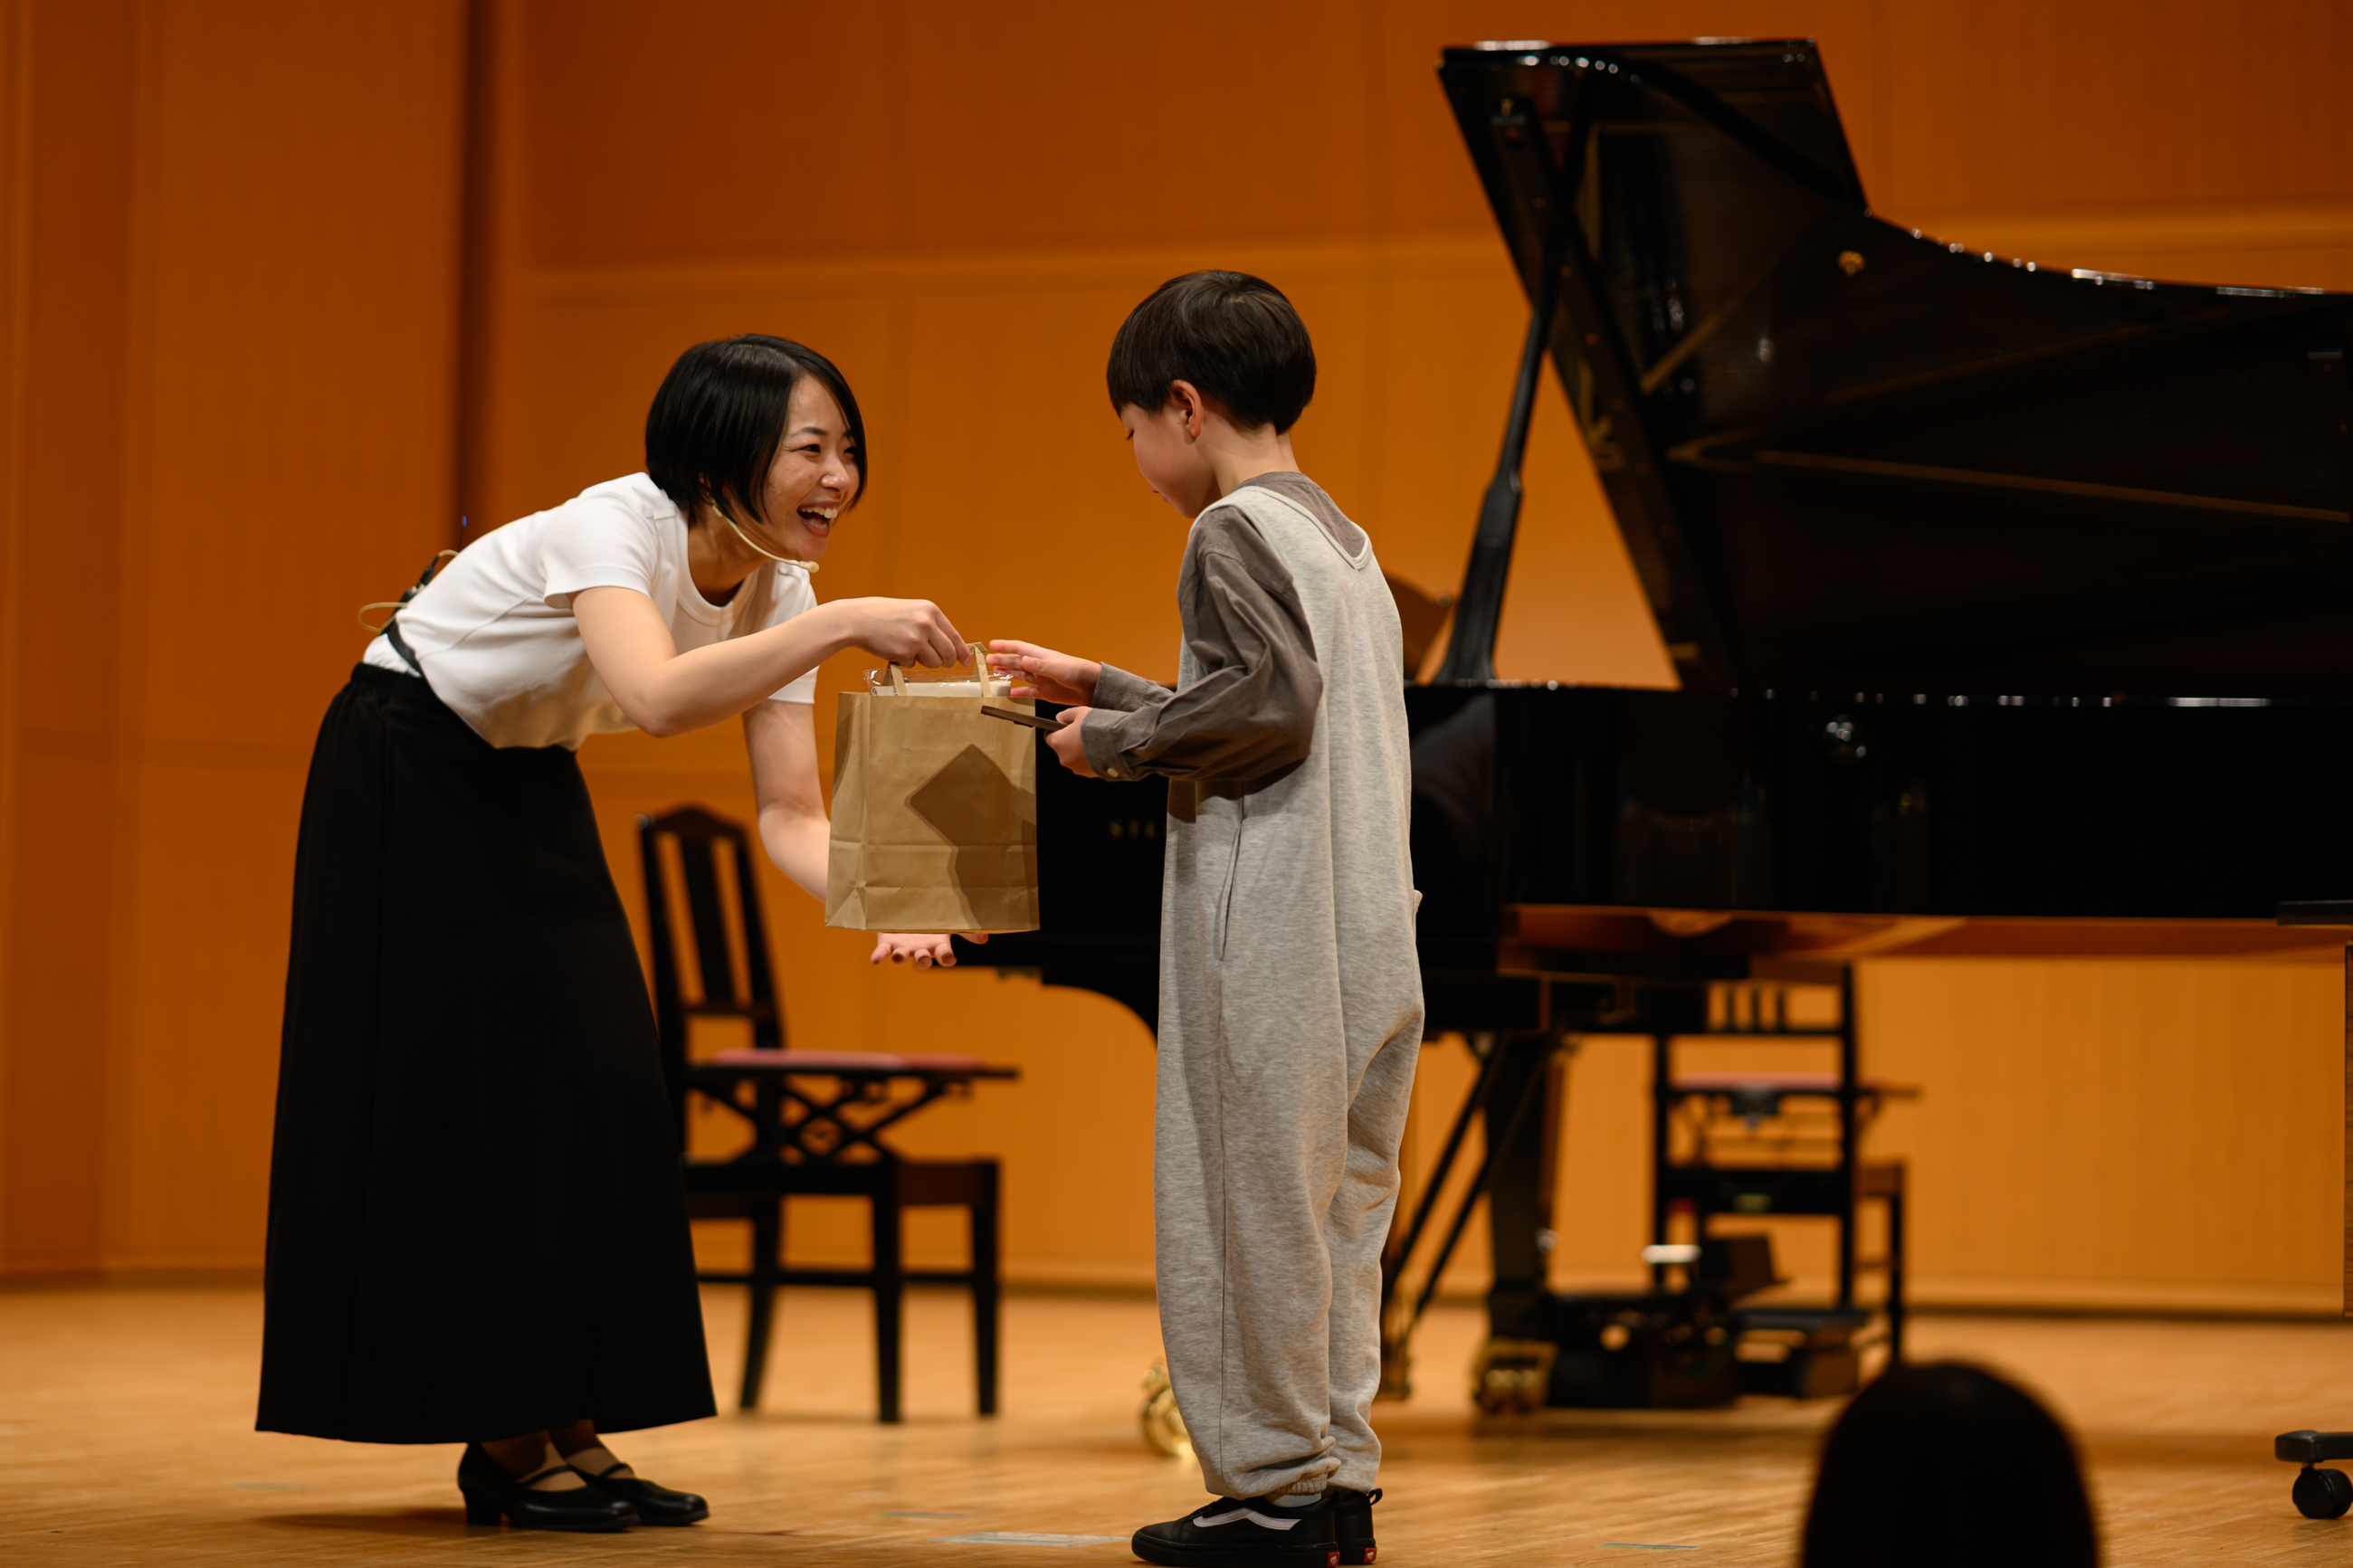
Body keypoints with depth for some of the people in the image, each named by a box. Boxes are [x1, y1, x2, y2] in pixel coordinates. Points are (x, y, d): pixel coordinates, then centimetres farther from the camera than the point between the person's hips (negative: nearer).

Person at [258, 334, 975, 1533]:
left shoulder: (778, 590, -10)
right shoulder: (613, 527, -31)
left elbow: (789, 814, -11)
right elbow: (656, 697, -51)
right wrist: (845, 622, -55)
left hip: (529, 791, 8)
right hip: (405, 779, -7)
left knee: (598, 1088, 1)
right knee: (466, 1087, -8)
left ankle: (562, 1429, 7)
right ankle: (500, 1441, -2)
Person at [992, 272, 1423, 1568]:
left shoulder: (1235, 531, -9)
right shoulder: (1338, 537, 19)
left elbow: (1271, 704, -20)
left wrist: (1116, 742, -8)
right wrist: (1098, 687, 28)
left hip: (1269, 928, -9)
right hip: (1366, 931, 9)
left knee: (1246, 1202, -3)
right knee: (1334, 1198, 11)